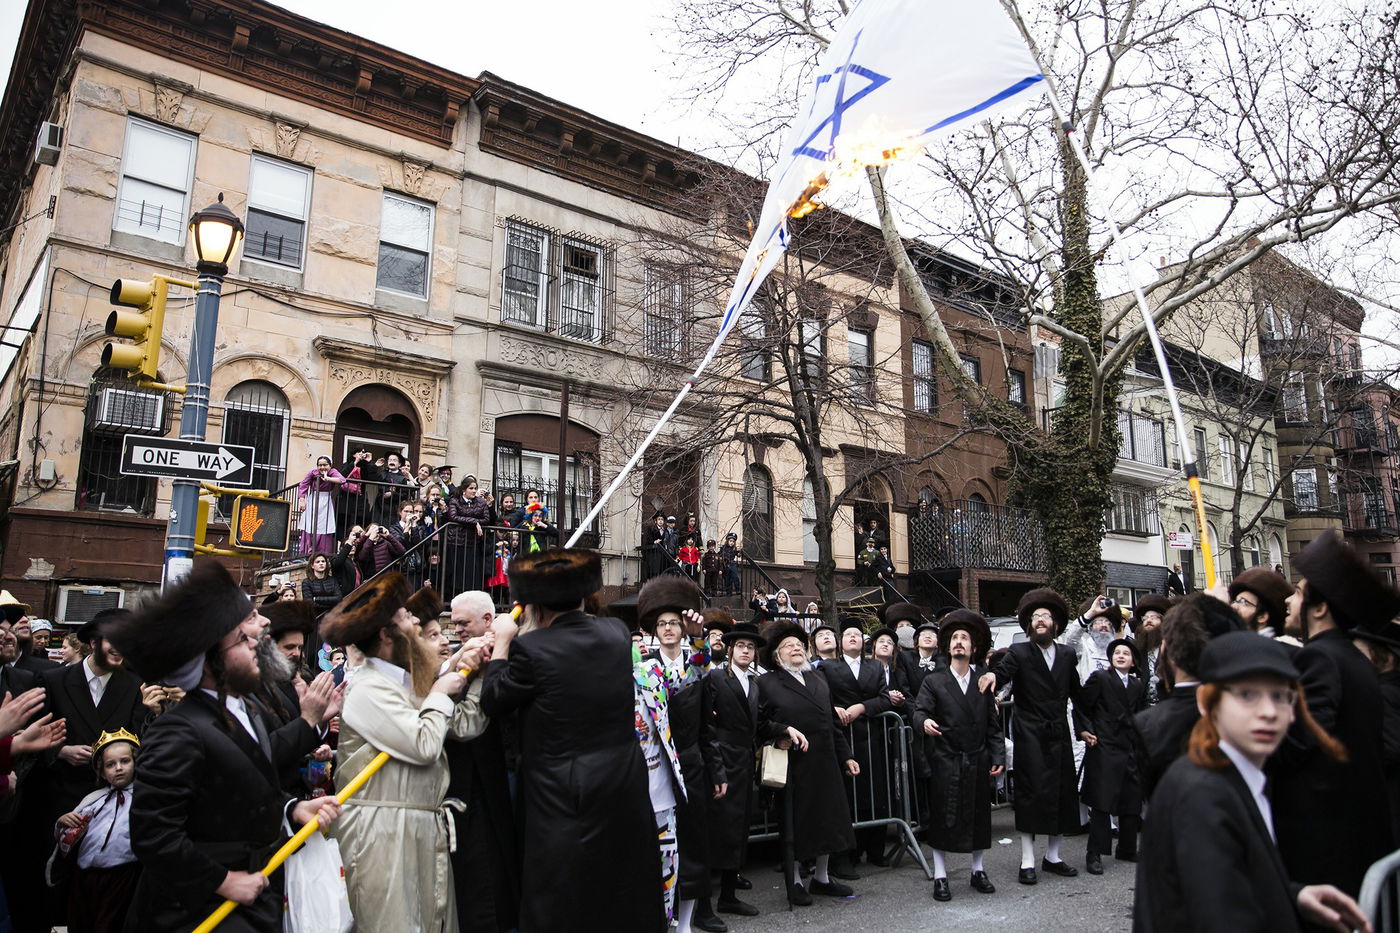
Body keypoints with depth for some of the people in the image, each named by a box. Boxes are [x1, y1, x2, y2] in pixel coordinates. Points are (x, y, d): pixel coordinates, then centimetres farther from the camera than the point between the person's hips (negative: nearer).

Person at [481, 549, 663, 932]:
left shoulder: (531, 648, -18)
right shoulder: (617, 633, -3)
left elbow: (492, 702, -4)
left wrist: (502, 642, 8)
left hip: (566, 804, -5)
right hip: (625, 796, 5)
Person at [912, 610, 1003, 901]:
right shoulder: (934, 681, 0)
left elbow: (993, 722, 8)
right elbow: (919, 710, -9)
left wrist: (998, 756, 2)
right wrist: (924, 722, -32)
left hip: (977, 761, 3)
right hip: (945, 762, -2)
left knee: (979, 815, 11)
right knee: (942, 817, 2)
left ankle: (979, 870, 28)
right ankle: (940, 876, 14)